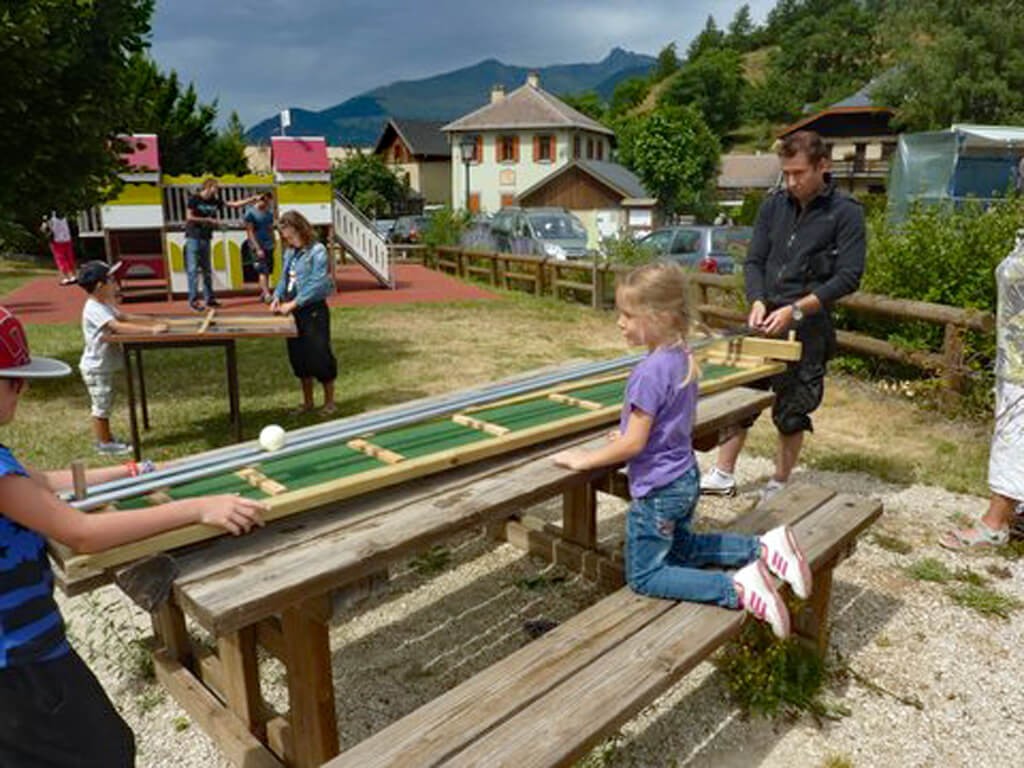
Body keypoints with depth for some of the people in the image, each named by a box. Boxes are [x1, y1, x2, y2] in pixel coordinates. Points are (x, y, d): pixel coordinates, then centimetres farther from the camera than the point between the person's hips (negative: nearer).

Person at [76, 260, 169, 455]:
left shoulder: (104, 305, 8)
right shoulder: (94, 310, -24)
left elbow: (124, 317, 14)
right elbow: (119, 326, -36)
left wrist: (153, 321, 1)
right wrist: (151, 329, -41)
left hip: (104, 366, 10)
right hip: (96, 367, -10)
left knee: (105, 404, 19)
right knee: (101, 406, 1)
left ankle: (106, 438, 30)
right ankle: (104, 443, 12)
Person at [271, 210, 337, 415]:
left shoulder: (317, 251, -12)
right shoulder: (289, 253, 10)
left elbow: (316, 285, -19)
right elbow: (284, 279, 17)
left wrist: (292, 304, -20)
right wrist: (277, 297, -2)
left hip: (314, 311, -7)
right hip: (294, 312, 7)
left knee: (320, 356, -1)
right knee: (299, 358, 13)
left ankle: (329, 401, 15)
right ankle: (307, 401, 26)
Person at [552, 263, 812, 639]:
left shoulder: (649, 372, -27)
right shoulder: (683, 358, 0)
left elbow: (633, 444, -23)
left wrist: (584, 459, -12)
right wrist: (633, 434, 14)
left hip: (657, 491, -9)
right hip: (685, 479, 9)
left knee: (644, 576, 6)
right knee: (679, 549, 30)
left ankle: (738, 589, -8)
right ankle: (764, 547, 17)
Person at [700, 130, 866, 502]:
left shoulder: (845, 213, -6)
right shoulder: (774, 205, 7)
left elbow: (848, 276, -11)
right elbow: (753, 260, 7)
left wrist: (795, 310, -20)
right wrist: (757, 302, -11)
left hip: (807, 328, -4)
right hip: (764, 321, 4)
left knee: (792, 411, 6)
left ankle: (778, 486, 23)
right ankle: (722, 475, 20)